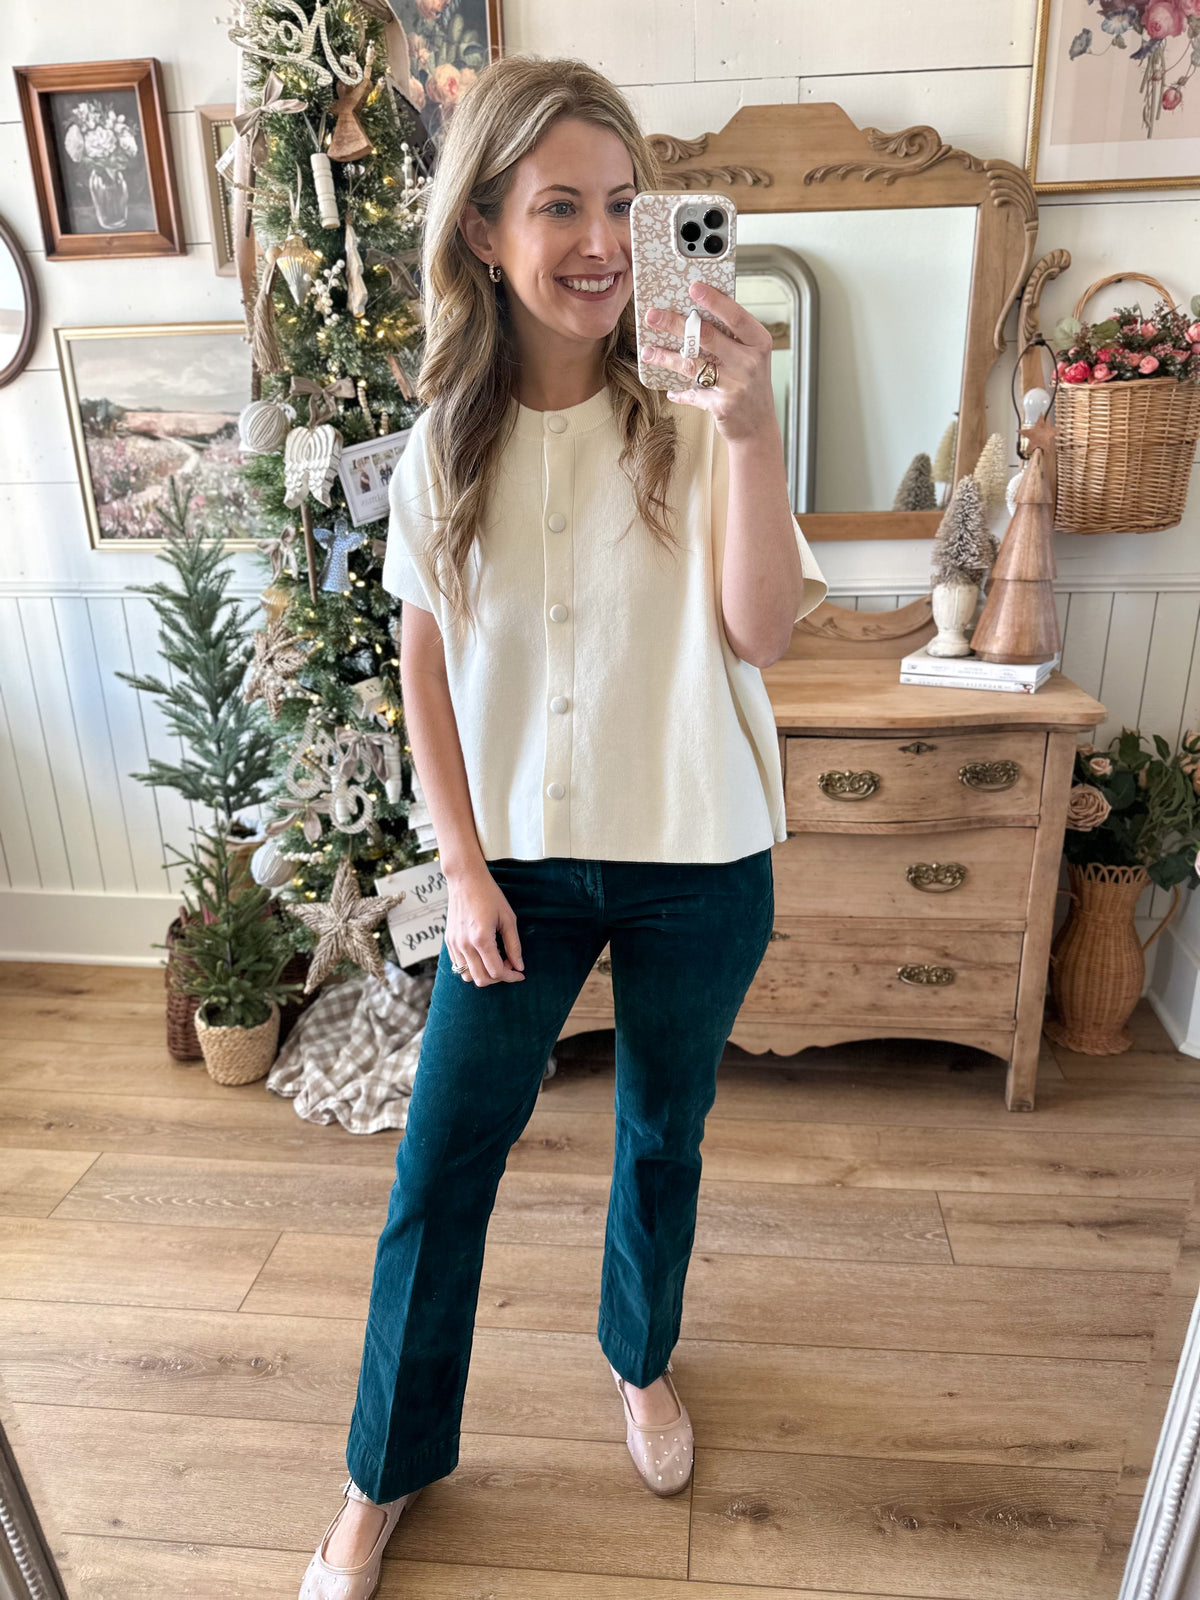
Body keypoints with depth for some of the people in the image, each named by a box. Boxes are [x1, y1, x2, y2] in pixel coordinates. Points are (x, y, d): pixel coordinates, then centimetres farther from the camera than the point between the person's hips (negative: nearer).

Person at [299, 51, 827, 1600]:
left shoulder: (693, 419, -8)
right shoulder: (445, 446, -3)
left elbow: (762, 631, -17)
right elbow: (425, 659, 1)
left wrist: (749, 432, -31)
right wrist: (466, 869, -3)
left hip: (698, 870, -1)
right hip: (523, 865, 1)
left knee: (663, 1136, 19)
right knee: (439, 1168, 9)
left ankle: (641, 1356, 50)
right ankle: (386, 1469, 35)